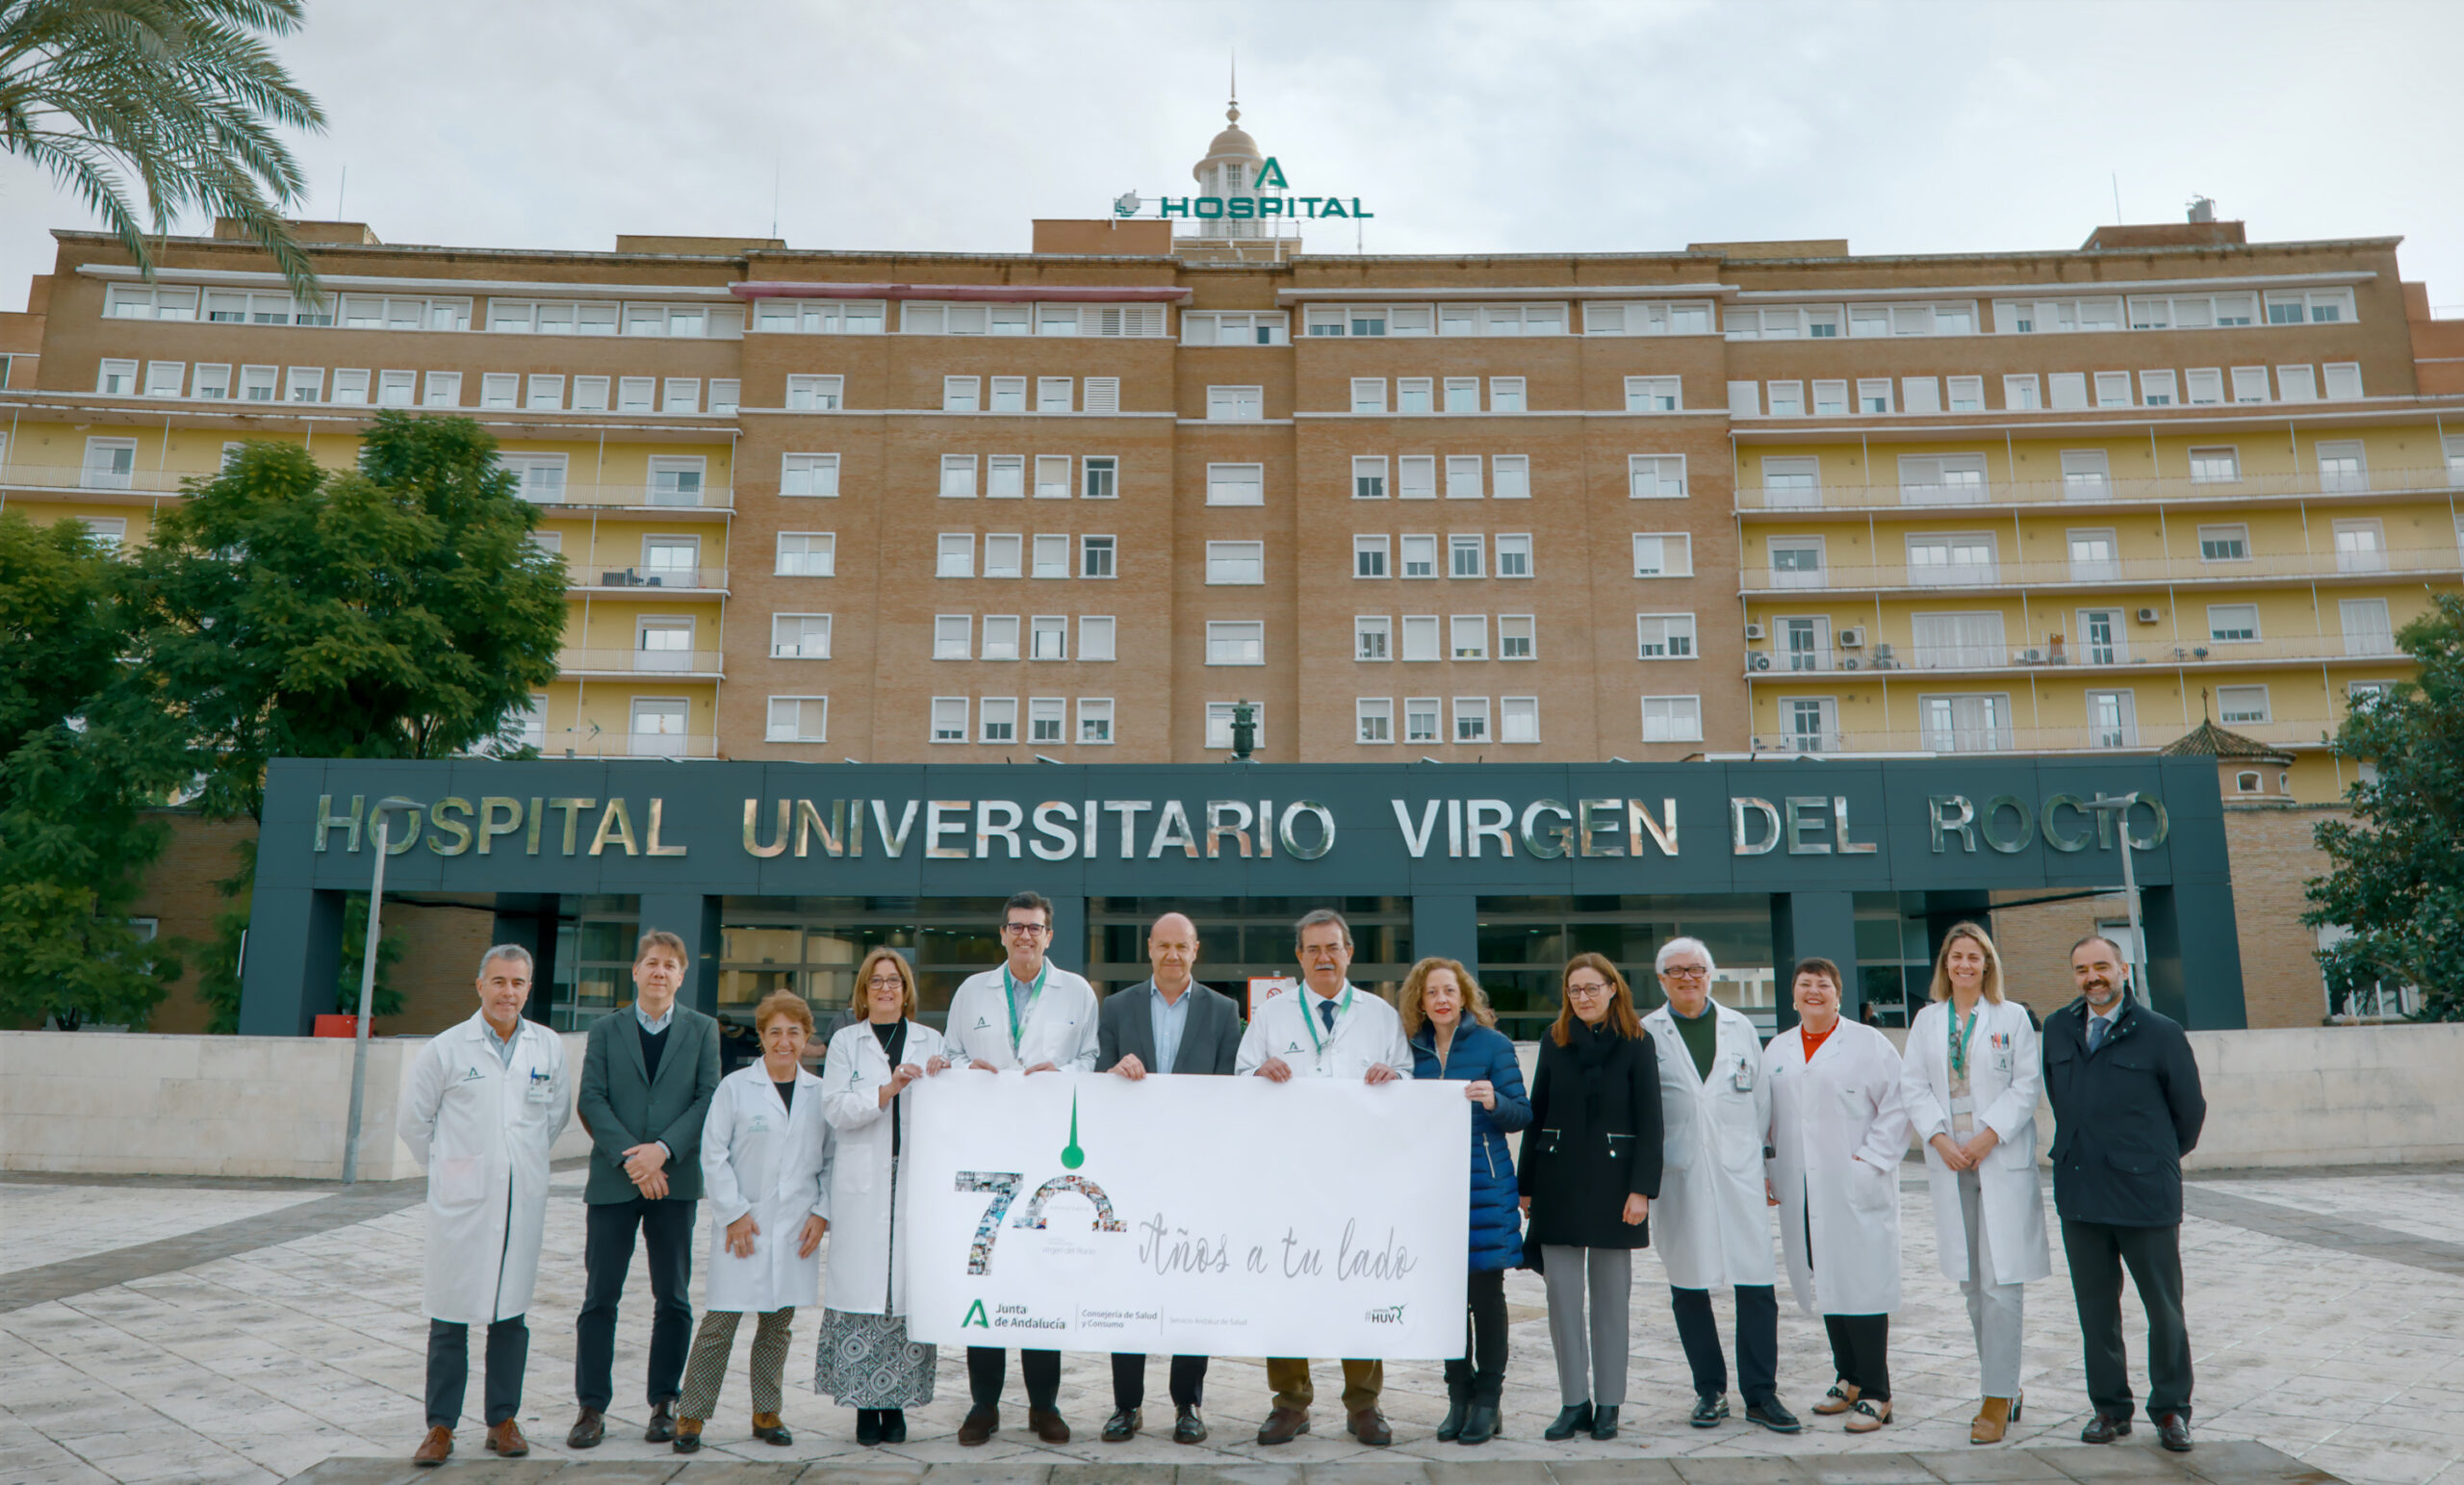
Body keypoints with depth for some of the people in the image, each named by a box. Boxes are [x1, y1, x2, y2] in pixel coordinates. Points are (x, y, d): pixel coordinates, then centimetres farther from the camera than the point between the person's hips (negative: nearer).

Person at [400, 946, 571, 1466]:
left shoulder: (549, 1047, 3)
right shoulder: (445, 1048, -3)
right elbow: (413, 1119, 6)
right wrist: (449, 1167, 9)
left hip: (523, 1200, 2)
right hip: (460, 1202, -2)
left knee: (511, 1311, 8)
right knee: (450, 1315, 2)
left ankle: (503, 1420, 19)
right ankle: (441, 1426, 14)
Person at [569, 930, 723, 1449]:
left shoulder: (703, 1030, 7)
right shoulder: (605, 1030, 8)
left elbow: (709, 1098, -1)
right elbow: (592, 1100, -1)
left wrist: (663, 1149, -14)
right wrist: (628, 1156, -14)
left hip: (675, 1179, 0)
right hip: (613, 1179, 0)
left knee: (673, 1298, 5)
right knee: (600, 1297, 2)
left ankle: (665, 1403, 16)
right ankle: (592, 1406, 12)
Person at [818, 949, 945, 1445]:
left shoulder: (931, 1042, 15)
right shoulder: (845, 1042, 12)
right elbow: (835, 1107, -2)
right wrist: (886, 1091, -13)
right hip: (863, 1185, -1)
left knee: (910, 1286, -2)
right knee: (862, 1284, -5)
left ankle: (897, 1404, 7)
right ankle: (865, 1404, 4)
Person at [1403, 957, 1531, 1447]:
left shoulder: (1492, 1044, -3)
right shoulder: (1414, 1049, 9)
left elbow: (1523, 1114, -5)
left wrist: (1493, 1100, -23)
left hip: (1484, 1184, -4)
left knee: (1486, 1292, 1)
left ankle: (1487, 1400, 12)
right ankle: (1459, 1396, 19)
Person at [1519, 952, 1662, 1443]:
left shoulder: (1636, 1043, -1)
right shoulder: (1555, 1041, 7)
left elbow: (1649, 1122, -4)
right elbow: (1536, 1115, 8)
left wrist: (1642, 1189, -11)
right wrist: (1526, 1184, 5)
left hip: (1612, 1181, -2)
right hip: (1558, 1181, 2)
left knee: (1610, 1296, 5)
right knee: (1563, 1295, 2)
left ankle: (1608, 1404, 16)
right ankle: (1574, 1401, 12)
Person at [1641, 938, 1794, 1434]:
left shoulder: (1739, 1027, 11)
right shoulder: (1646, 1034, 4)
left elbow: (1761, 1098, 14)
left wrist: (1761, 1159, 10)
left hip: (1738, 1174, 1)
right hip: (1678, 1178, -1)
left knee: (1757, 1287, -3)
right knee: (1688, 1289, 6)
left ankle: (1761, 1394, 8)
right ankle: (1710, 1390, 19)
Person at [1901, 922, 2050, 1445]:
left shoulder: (2012, 1017, 4)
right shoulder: (1927, 1020, 12)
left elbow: (2027, 1084, -2)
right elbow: (1914, 1087, 6)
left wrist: (1988, 1136, -12)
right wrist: (1940, 1138, -7)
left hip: (2003, 1161, -3)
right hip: (1949, 1162, 3)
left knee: (2001, 1281, -7)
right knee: (1971, 1283, 8)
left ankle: (1999, 1399, 0)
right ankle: (2003, 1387, 20)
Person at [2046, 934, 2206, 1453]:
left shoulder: (2161, 1033, -4)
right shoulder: (2057, 1030, 8)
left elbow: (2190, 1108, 5)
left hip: (2146, 1194, -3)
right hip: (2080, 1193, 4)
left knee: (2164, 1309, 6)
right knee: (2095, 1309, 10)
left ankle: (2170, 1410, 21)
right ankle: (2110, 1407, 21)